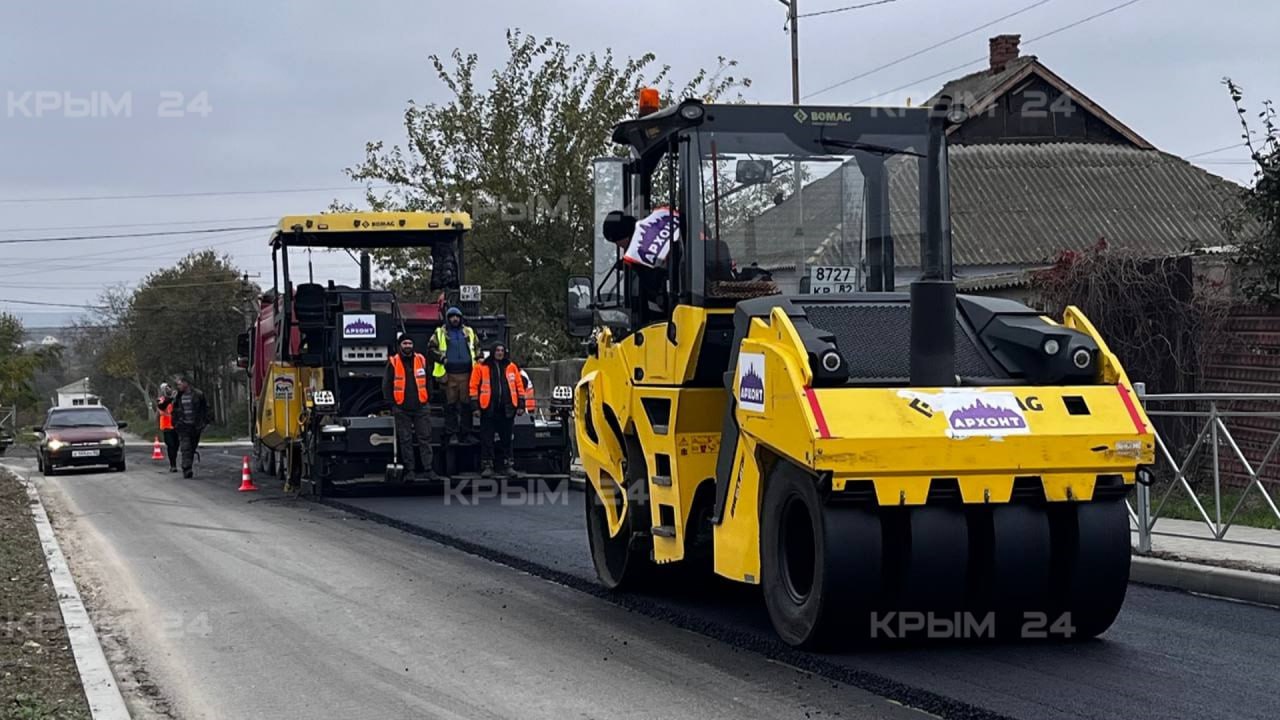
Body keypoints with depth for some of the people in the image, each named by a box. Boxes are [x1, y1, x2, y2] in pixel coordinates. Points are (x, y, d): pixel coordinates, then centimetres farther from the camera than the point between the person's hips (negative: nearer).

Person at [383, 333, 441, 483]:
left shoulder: (421, 360, 6)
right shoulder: (393, 362, -1)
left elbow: (428, 380, 15)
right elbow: (386, 385, 2)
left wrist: (426, 399, 10)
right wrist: (391, 404, -2)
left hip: (421, 407, 2)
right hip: (402, 410, -2)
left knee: (425, 439, 0)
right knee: (405, 440, 3)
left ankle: (429, 469, 2)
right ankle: (409, 471, 8)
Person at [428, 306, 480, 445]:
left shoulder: (468, 332, 14)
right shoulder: (440, 333, 5)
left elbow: (477, 346, 23)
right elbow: (431, 347, 4)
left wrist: (477, 358, 9)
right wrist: (442, 358, -7)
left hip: (466, 373, 2)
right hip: (449, 374, -2)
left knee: (466, 403, 4)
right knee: (451, 405, -1)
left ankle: (466, 432, 11)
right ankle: (452, 434, 4)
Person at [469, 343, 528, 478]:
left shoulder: (511, 367, 10)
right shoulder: (481, 367, 1)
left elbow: (519, 385, 11)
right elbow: (474, 386, -1)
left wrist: (521, 404, 6)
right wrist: (475, 406, -6)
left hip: (507, 410, 3)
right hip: (489, 409, -3)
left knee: (506, 439, 9)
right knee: (487, 439, -3)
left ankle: (505, 466, 17)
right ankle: (487, 466, -1)